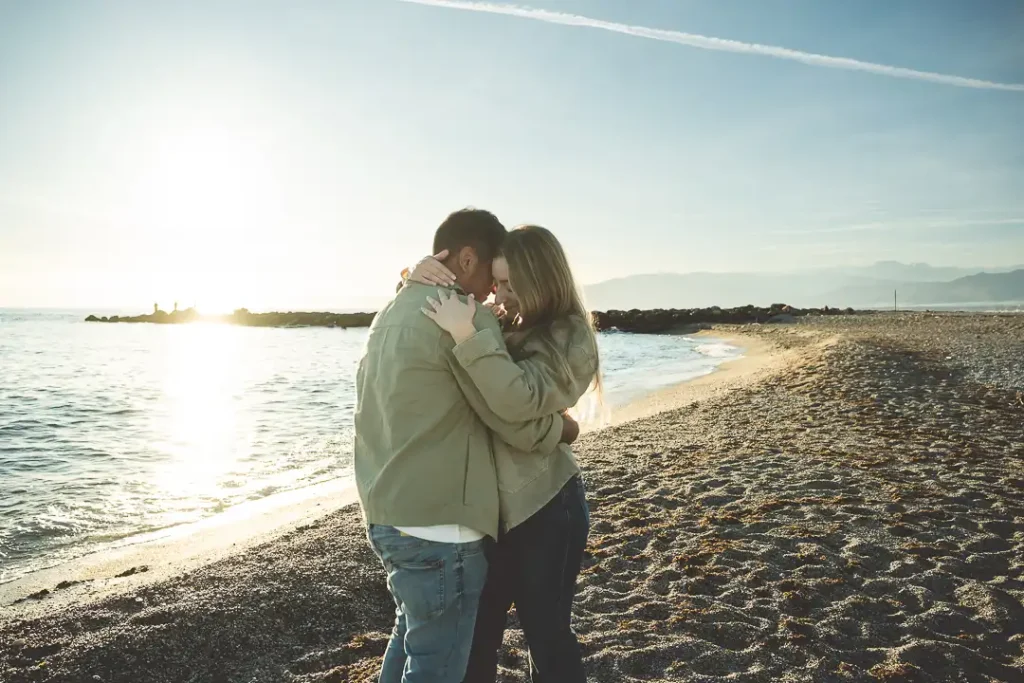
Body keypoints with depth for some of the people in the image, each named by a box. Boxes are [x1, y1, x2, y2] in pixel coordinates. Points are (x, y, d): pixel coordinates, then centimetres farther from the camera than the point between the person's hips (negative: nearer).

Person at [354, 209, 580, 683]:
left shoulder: (392, 313, 10)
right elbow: (518, 422, -15)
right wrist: (563, 427, 4)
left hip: (387, 516, 9)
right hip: (438, 529, -9)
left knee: (411, 641, 25)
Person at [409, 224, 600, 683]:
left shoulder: (571, 338, -13)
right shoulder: (499, 326, 7)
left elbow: (520, 400, -29)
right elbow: (422, 314, 15)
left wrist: (468, 335, -31)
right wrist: (418, 280, -5)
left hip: (543, 510, -6)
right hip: (489, 505, 7)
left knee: (546, 637, 8)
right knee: (473, 636, 16)